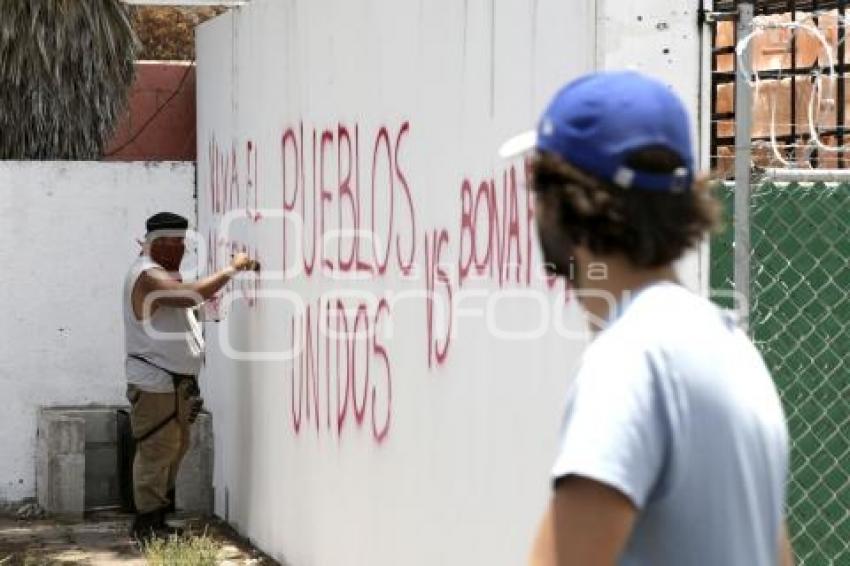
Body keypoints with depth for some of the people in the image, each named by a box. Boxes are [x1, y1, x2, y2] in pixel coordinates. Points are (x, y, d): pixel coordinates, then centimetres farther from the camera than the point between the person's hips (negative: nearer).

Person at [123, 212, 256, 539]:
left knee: (175, 448, 14)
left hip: (175, 382, 11)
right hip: (155, 384, -11)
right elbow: (192, 295, -31)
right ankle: (146, 523, -2)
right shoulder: (147, 277, -18)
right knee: (156, 452, -8)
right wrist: (232, 269, -25)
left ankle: (157, 518, 22)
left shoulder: (163, 273, 18)